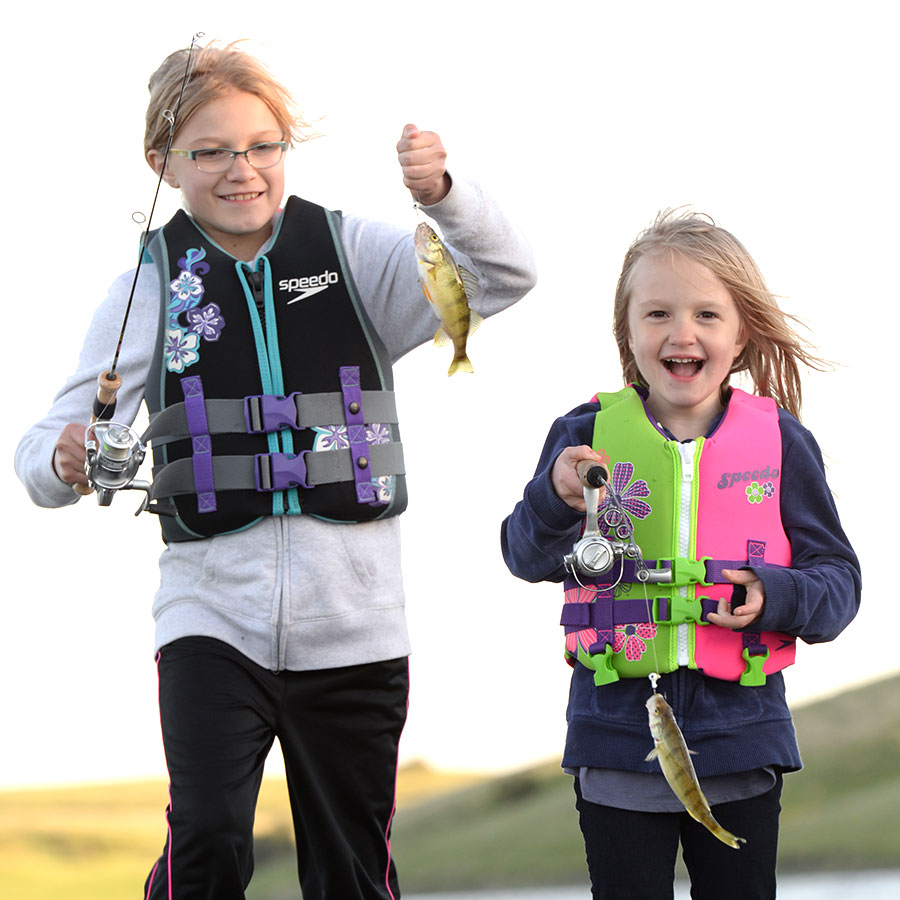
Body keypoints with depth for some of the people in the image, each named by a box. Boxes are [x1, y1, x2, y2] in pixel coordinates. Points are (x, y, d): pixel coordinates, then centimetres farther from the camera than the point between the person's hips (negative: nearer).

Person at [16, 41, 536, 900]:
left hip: (352, 622, 1)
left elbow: (504, 277, -8)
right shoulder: (150, 288, 2)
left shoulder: (355, 255, 3)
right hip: (213, 611, -1)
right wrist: (66, 460, -26)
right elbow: (47, 447, -1)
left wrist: (441, 193, -27)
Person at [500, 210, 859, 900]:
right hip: (618, 736, 0)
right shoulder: (587, 434, -1)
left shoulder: (780, 441, -1)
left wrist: (777, 598, -17)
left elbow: (839, 577, 3)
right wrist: (555, 500, -26)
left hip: (741, 736, 0)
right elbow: (527, 558, -6)